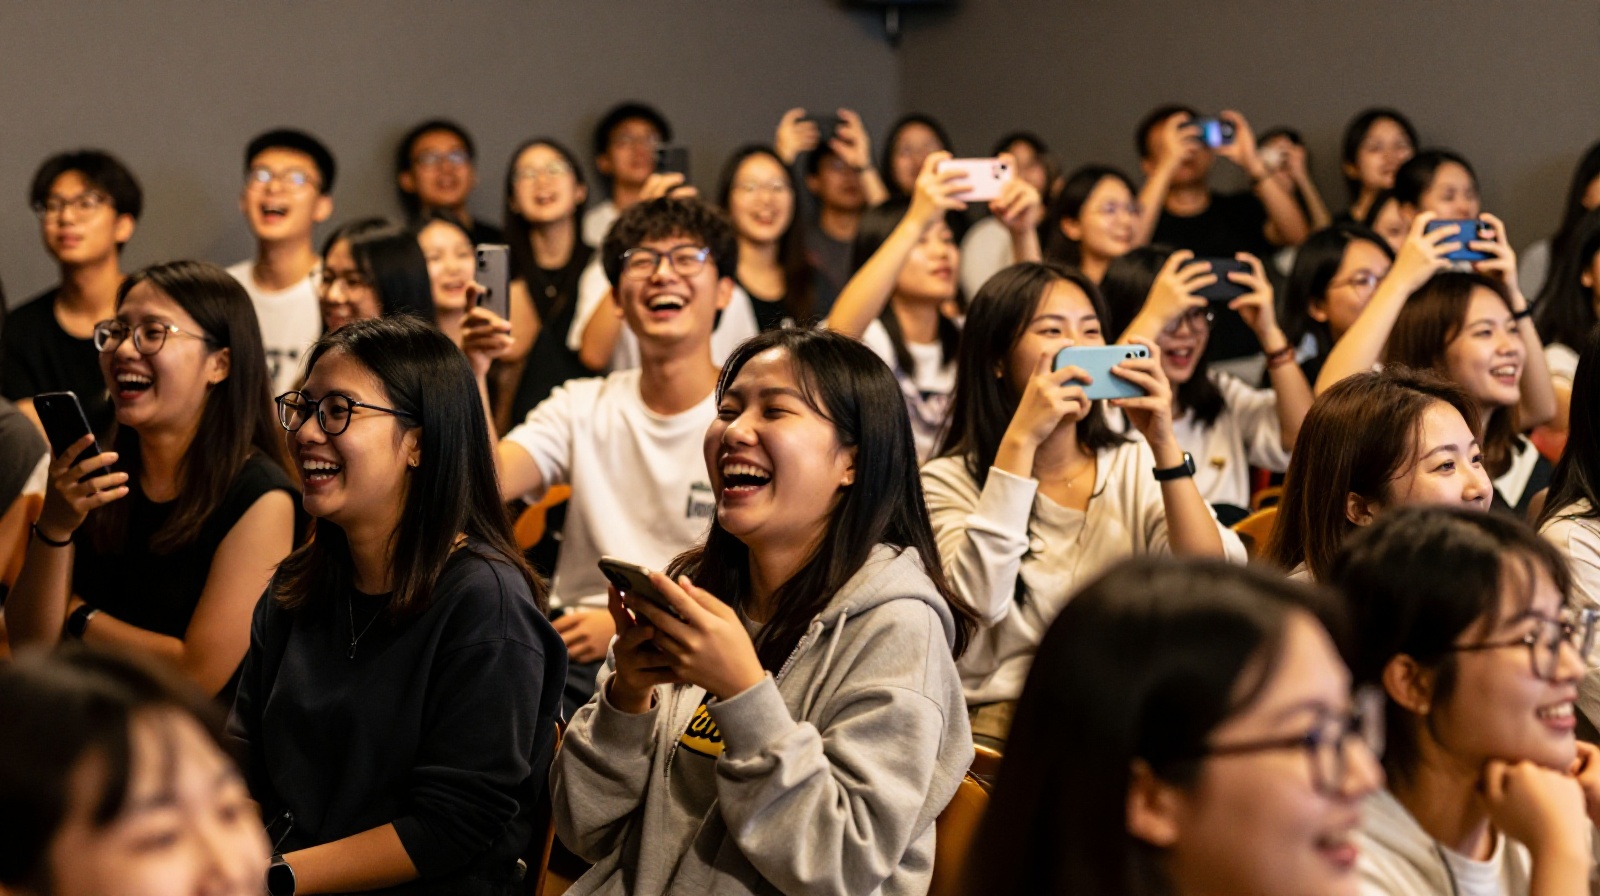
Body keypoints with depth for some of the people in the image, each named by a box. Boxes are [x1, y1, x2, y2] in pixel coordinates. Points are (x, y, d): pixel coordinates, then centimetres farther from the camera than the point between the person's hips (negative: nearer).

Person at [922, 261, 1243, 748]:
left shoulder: (1136, 467, 14)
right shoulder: (949, 481, 3)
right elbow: (976, 603, -18)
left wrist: (1164, 443, -11)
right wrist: (1020, 440, -17)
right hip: (999, 717, -3)